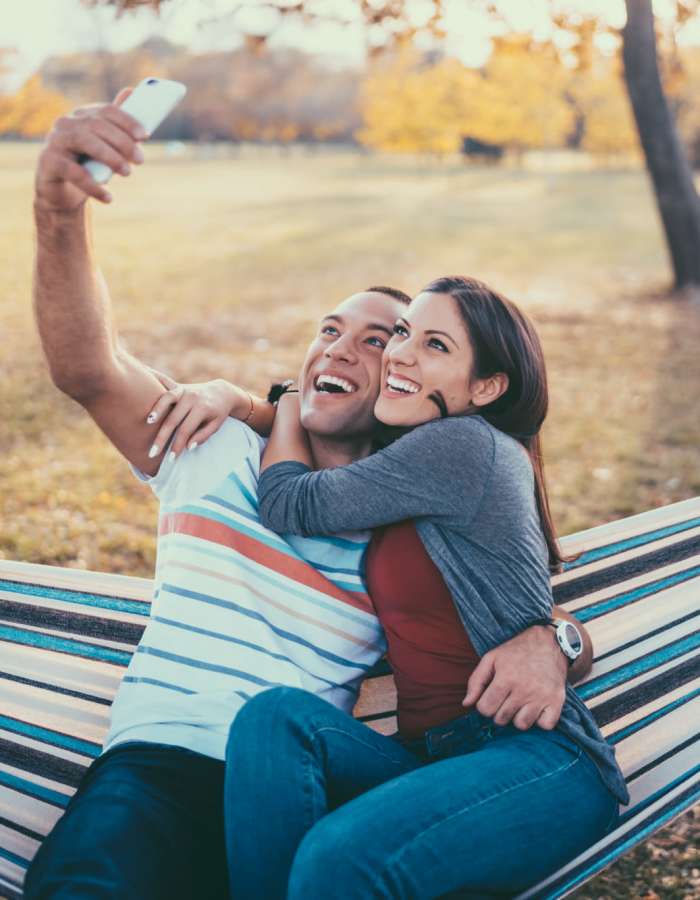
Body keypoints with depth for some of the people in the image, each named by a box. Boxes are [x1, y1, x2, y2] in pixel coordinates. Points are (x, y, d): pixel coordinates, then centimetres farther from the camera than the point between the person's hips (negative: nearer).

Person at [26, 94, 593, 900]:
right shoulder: (215, 450, 15)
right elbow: (88, 371, 0)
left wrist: (544, 645, -12)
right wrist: (59, 212, -17)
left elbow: (534, 618, 15)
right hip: (157, 766, -1)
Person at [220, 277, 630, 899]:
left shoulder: (465, 446, -11)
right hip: (436, 755, 8)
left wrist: (290, 402, 13)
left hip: (541, 759, -8)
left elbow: (287, 506, -4)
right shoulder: (408, 465, 16)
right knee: (275, 716, -21)